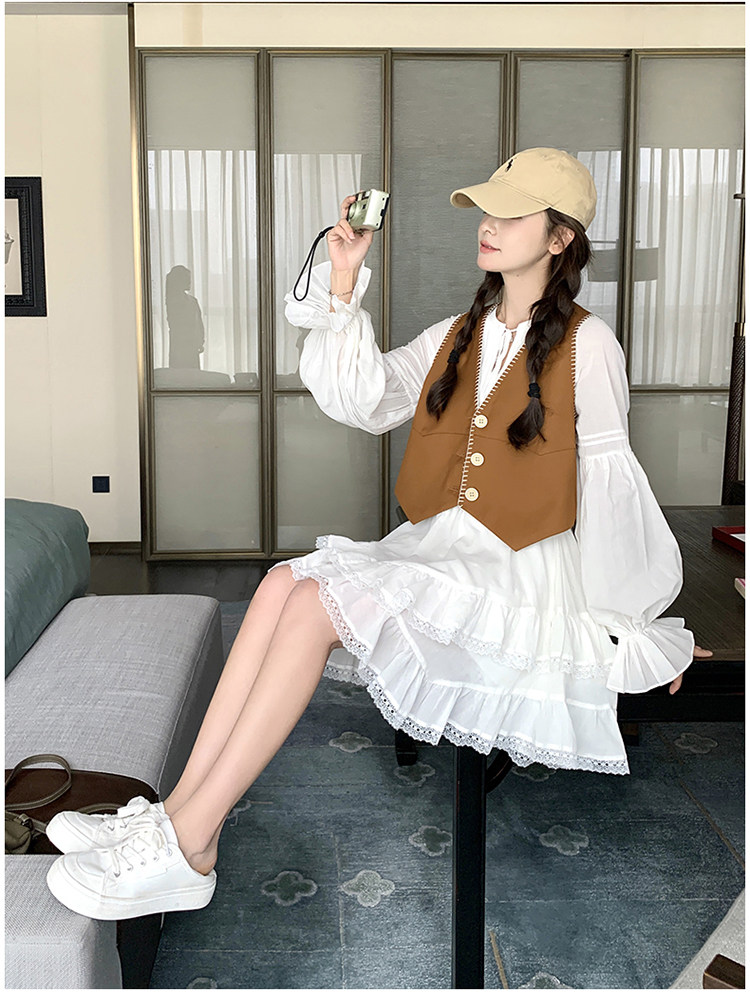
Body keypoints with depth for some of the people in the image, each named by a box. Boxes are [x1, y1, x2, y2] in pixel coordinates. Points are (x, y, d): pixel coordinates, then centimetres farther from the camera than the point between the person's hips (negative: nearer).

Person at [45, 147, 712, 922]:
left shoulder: (587, 345, -3)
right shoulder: (458, 335, 16)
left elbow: (610, 482, -1)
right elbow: (367, 402, 6)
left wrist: (642, 627, 3)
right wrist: (343, 284, -3)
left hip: (521, 571, -6)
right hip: (436, 552, 7)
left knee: (318, 600, -25)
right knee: (283, 582, -17)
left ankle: (187, 848, -22)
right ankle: (183, 808, -19)